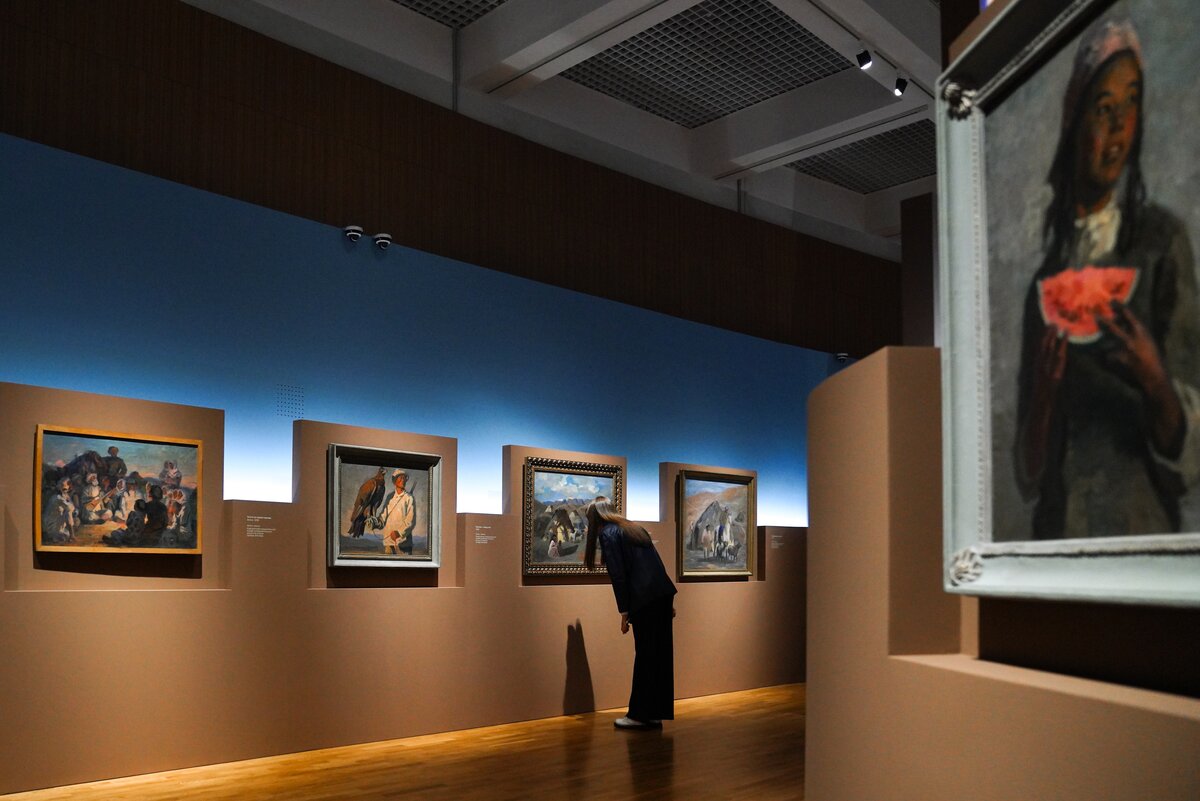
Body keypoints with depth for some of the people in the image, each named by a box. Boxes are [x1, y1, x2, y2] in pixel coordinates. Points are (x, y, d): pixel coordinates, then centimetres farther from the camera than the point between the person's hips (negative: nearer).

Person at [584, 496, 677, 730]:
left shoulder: (608, 534, 0)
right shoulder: (634, 527, 22)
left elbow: (618, 575, -8)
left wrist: (624, 611, -6)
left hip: (645, 600, -8)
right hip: (663, 595, 8)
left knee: (645, 656, -1)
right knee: (659, 655, 10)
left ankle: (640, 715, 8)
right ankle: (655, 713, 17)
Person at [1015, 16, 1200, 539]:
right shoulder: (1046, 281, 8)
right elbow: (1027, 474, 7)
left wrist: (1153, 379, -21)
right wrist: (1042, 390, -10)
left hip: (1144, 527, -2)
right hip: (1057, 531, 2)